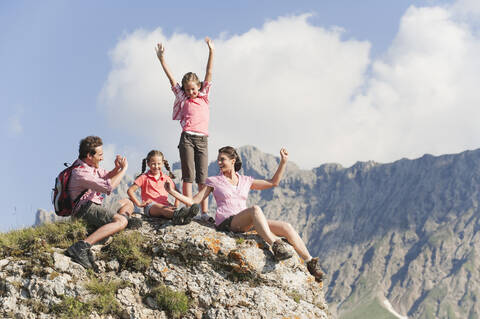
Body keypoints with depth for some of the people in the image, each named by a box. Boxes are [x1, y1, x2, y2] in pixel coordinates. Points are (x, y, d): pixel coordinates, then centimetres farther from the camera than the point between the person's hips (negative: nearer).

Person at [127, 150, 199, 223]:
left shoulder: (166, 178, 19)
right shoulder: (144, 178, 8)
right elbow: (130, 190, 3)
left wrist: (176, 205, 8)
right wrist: (139, 203, -6)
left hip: (165, 205, 4)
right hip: (151, 207, -4)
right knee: (162, 208, -41)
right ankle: (176, 215, -73)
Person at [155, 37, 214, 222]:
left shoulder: (204, 96, 14)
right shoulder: (182, 98, 11)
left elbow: (209, 73, 10)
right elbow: (171, 79, 7)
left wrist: (211, 51, 5)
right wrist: (161, 59, 3)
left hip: (202, 139, 2)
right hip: (187, 138, -2)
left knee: (202, 177, 0)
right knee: (188, 175, -5)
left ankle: (204, 212, -4)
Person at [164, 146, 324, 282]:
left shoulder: (245, 181, 21)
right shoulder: (214, 181, 13)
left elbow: (273, 182, 28)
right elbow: (193, 201, 10)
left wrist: (283, 162, 21)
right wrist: (172, 192, -2)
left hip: (246, 224, 5)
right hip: (226, 223, -5)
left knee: (286, 227, -16)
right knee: (255, 209, -38)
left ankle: (311, 263, -16)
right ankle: (276, 246, -48)